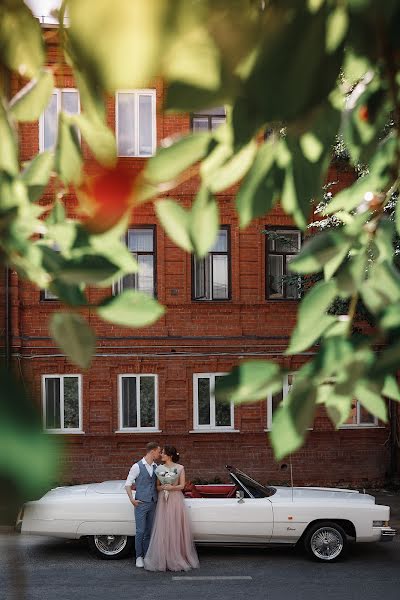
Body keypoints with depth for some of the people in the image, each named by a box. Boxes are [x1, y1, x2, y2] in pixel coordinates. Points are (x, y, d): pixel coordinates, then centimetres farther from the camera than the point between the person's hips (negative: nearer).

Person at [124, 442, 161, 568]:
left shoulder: (156, 467, 9)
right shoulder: (137, 467, -7)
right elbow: (128, 484, -4)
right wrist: (132, 499, -11)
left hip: (153, 503, 5)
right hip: (141, 503, -5)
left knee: (149, 531, 9)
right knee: (140, 531, -1)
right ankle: (139, 557, 10)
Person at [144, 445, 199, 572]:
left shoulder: (180, 468, 0)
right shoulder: (159, 468, 7)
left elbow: (182, 486, -2)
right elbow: (157, 486, 7)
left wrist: (171, 487, -17)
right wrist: (163, 487, -14)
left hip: (176, 500, -2)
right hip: (163, 501, 2)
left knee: (177, 528, -1)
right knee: (163, 529, -1)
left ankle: (178, 558, 9)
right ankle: (163, 559, 6)